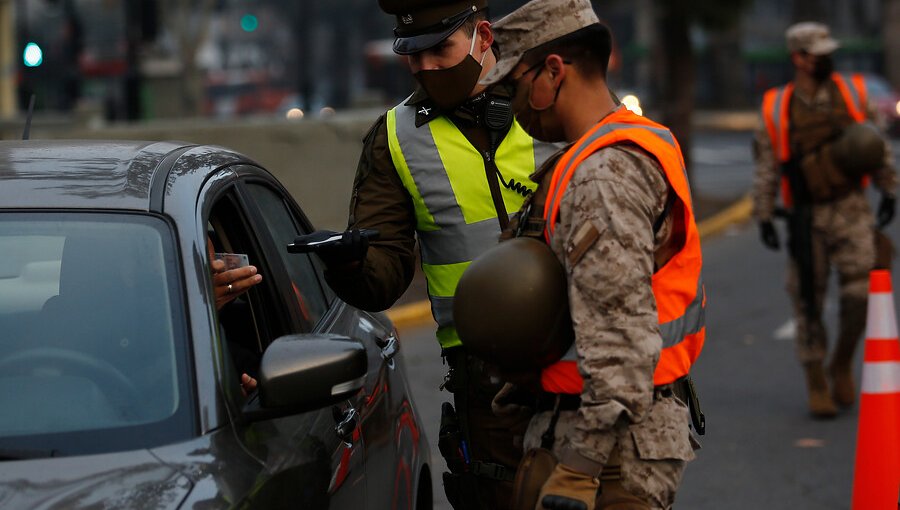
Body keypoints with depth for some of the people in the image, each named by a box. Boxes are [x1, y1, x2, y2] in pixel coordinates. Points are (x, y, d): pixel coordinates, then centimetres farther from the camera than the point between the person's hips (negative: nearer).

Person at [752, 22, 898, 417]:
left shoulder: (852, 92, 3)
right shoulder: (777, 109, -1)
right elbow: (766, 168, 2)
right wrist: (764, 218, -1)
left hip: (851, 210, 1)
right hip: (807, 217, 0)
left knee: (861, 290, -13)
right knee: (808, 302, 2)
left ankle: (842, 363, 11)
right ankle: (817, 387, 14)